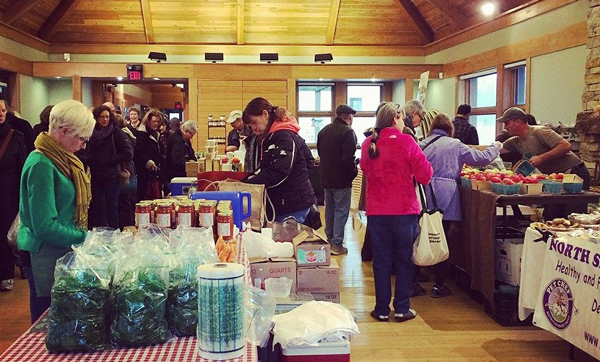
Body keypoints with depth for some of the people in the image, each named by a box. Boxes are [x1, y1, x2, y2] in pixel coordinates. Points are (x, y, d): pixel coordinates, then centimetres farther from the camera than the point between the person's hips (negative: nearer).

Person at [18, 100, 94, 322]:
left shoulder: (59, 159, 9)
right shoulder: (41, 165, -19)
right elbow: (45, 227, -23)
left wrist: (85, 235, 6)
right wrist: (85, 238, -17)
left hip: (62, 253, 9)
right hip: (46, 256, -9)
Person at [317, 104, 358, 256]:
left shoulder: (324, 130, 9)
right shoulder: (348, 132, -17)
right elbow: (348, 158, -23)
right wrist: (354, 172, -8)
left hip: (326, 177, 8)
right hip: (341, 179, -7)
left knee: (330, 209, 18)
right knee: (341, 211, -1)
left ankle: (329, 239, 26)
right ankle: (337, 244, -1)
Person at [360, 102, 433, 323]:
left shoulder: (368, 144, 1)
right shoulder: (406, 142, -10)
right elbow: (425, 175, -11)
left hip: (376, 211, 3)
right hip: (404, 209, -3)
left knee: (381, 260, 11)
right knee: (403, 259, 10)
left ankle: (382, 309, 15)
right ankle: (402, 308, 14)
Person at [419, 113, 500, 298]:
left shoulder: (422, 144, 7)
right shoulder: (455, 145, 1)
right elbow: (481, 158, 6)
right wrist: (495, 147, 24)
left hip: (425, 197, 3)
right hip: (445, 198, -3)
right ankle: (439, 285, 10)